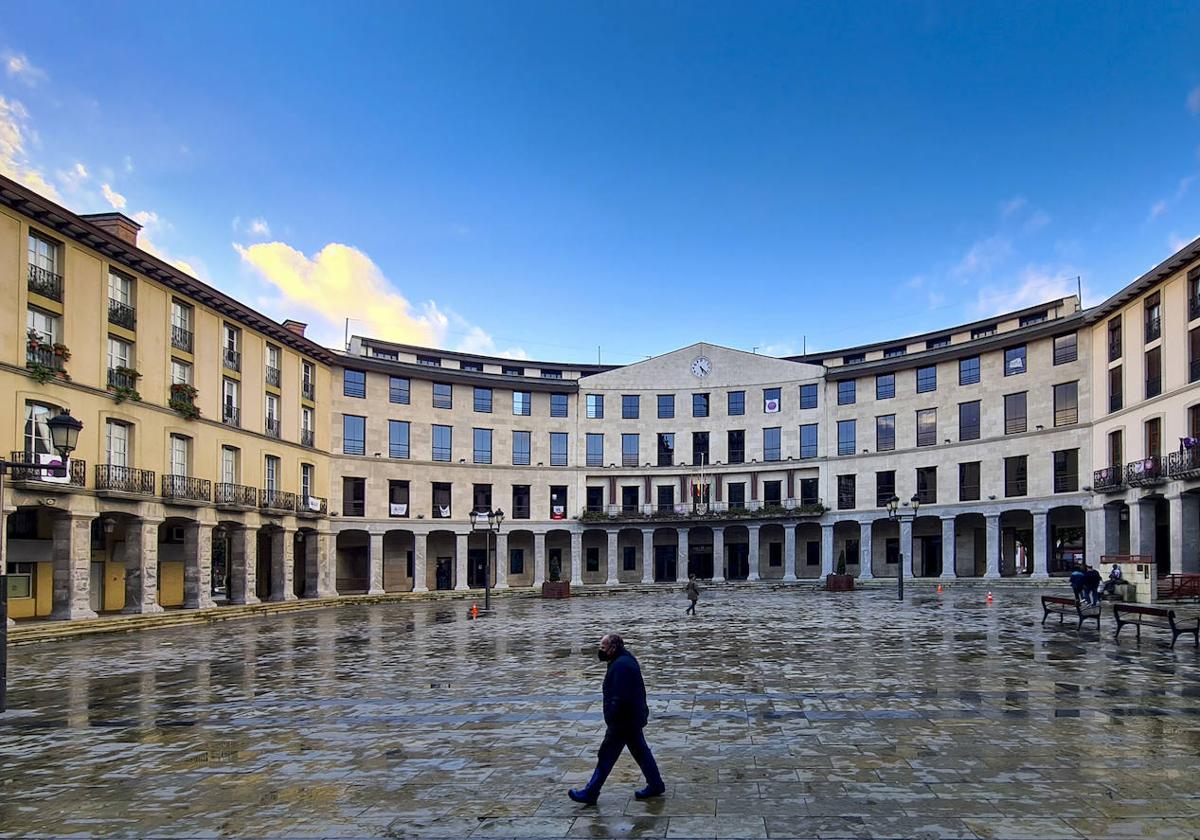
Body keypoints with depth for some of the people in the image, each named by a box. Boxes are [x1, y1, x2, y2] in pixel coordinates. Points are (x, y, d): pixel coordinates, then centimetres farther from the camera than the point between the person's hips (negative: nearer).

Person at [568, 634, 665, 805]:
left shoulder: (621, 666, -25)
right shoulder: (627, 660, 9)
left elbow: (619, 699, -27)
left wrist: (611, 719, -20)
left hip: (623, 721, -10)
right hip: (633, 718, 10)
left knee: (606, 757, 0)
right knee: (641, 751, 19)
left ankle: (590, 793, 9)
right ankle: (656, 785, 28)